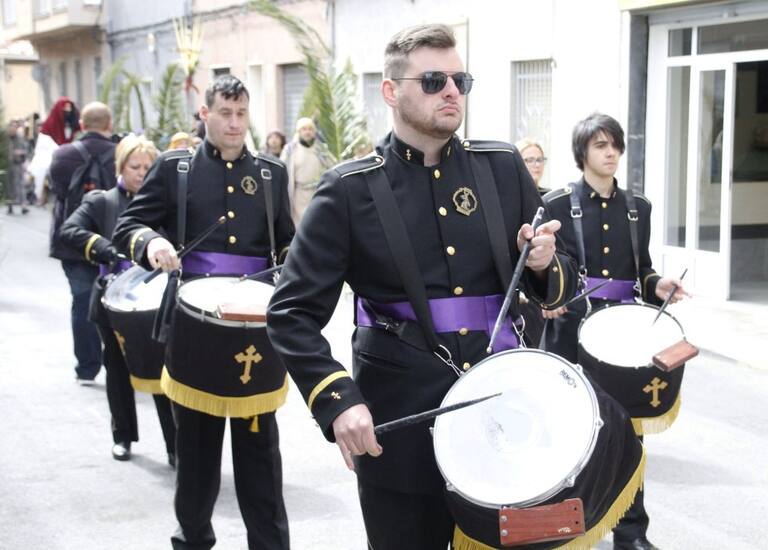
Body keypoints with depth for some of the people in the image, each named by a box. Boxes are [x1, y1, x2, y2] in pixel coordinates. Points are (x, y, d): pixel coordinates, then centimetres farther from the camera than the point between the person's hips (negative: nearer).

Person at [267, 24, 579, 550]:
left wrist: (544, 265, -12)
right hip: (399, 426, -3)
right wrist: (337, 401, -21)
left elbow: (561, 285, 11)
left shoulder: (503, 167, 4)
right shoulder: (351, 189, -6)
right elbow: (291, 312, -8)